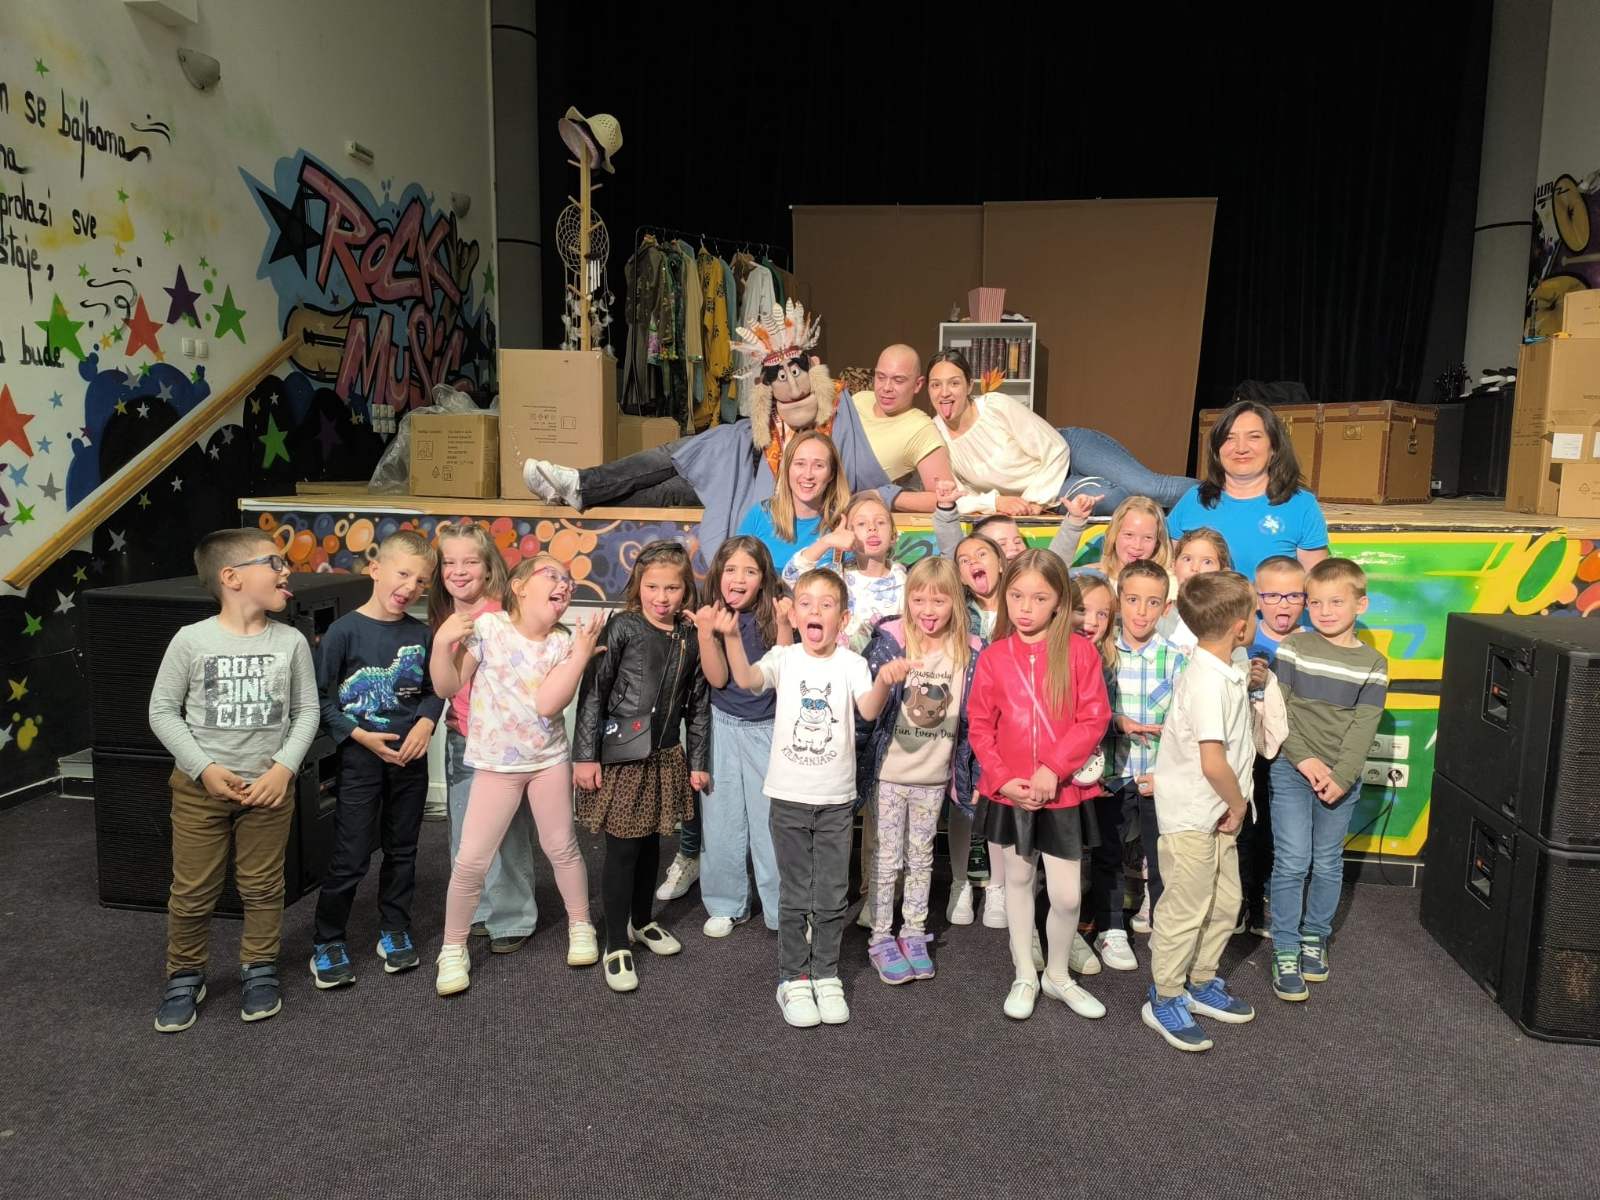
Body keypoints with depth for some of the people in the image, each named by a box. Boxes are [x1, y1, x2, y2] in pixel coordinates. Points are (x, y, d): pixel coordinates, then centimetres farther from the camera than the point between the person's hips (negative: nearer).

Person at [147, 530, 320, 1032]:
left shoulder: (291, 641, -5)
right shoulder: (191, 640, -10)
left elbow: (306, 712, 0)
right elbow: (162, 711, -4)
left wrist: (283, 767, -12)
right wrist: (205, 768, -12)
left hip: (268, 785, 1)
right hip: (200, 786, -1)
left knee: (262, 886, 12)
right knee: (192, 892, 9)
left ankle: (260, 971, 30)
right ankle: (185, 977, 29)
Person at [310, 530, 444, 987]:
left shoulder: (421, 635, 0)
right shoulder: (345, 630, -12)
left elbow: (434, 690, 9)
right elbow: (321, 698, -9)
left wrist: (426, 722, -9)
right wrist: (360, 735, -15)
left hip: (409, 757, 4)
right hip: (361, 757, -4)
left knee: (402, 850, 15)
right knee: (350, 858, 1)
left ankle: (394, 931, 31)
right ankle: (328, 943, 19)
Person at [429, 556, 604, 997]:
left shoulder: (562, 642, -5)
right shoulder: (486, 626, -11)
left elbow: (548, 703, -19)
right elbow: (447, 687, -8)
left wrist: (582, 651, -21)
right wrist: (442, 642, -24)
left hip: (550, 758, 2)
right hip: (496, 762, -2)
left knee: (561, 846, 13)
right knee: (472, 860, -1)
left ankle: (580, 925, 33)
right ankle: (453, 947, 18)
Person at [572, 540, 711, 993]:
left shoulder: (691, 638, 4)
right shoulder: (623, 628, -9)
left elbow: (698, 704, 10)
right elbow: (593, 692, -9)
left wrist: (699, 761, 11)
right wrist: (585, 755, -12)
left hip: (665, 757, 5)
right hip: (620, 755, -4)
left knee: (650, 842, 17)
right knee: (622, 849, 0)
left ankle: (642, 921, 37)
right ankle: (616, 945, 13)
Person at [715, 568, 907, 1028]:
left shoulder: (851, 663, -4)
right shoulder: (784, 658, -3)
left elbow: (869, 710, -19)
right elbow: (746, 679, -21)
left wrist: (885, 683, -39)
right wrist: (732, 637, -37)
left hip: (836, 798, 0)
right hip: (789, 796, 0)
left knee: (832, 896, 11)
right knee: (794, 895, 9)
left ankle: (825, 975, 28)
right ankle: (794, 978, 23)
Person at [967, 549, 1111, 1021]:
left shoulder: (1079, 651, -6)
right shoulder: (993, 655, -1)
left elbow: (1094, 718, -9)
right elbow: (979, 726, 0)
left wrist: (1054, 768, -17)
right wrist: (1002, 779, -10)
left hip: (1062, 792, -1)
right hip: (1007, 791, 2)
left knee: (1067, 895, 4)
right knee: (1018, 880, 15)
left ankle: (1058, 975, 29)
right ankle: (1024, 976, 32)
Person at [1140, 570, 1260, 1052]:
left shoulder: (1226, 673, 4)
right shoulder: (1207, 682, -26)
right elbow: (1213, 762, -30)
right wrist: (1239, 803, -16)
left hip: (1217, 815, 9)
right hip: (1191, 818, -9)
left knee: (1224, 903, 20)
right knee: (1185, 911, 4)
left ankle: (1201, 983, 37)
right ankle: (1165, 1000, 21)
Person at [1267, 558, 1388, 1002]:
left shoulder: (1372, 664, 1)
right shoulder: (1293, 648, -2)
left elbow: (1363, 728, -4)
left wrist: (1341, 778, -14)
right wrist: (1305, 759, -15)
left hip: (1342, 777, 2)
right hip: (1292, 770, -2)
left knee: (1328, 863, 12)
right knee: (1292, 861, -5)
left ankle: (1315, 936, 31)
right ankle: (1285, 950, 6)